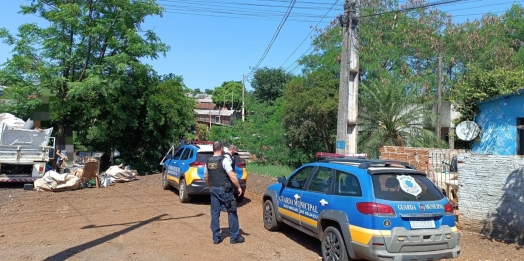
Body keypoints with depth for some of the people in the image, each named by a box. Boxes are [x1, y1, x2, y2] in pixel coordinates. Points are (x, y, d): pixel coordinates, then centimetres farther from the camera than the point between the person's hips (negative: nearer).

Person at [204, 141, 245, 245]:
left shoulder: (208, 162, 7)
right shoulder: (224, 160, -13)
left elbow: (206, 177, 15)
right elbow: (232, 176, -18)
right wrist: (239, 187, -10)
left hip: (213, 190, 6)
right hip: (225, 190, -6)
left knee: (215, 214, 9)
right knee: (232, 213, 5)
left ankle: (216, 237, 14)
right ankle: (234, 237, 10)